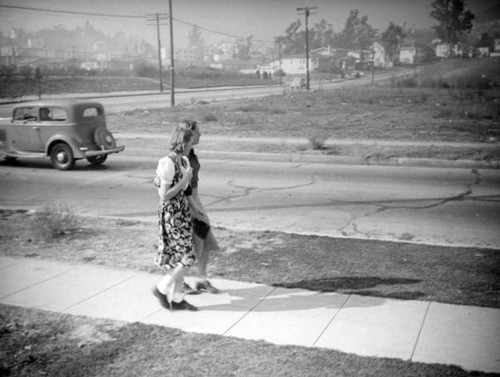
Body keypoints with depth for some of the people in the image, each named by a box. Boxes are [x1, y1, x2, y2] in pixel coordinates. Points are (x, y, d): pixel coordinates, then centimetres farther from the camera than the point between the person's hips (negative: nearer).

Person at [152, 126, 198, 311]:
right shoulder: (168, 163, -19)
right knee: (187, 257, -5)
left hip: (182, 212, 9)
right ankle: (161, 288, 13)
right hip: (171, 214, -9)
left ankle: (177, 299, 22)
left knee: (180, 257, 12)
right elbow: (164, 195, -19)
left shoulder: (184, 161, 7)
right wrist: (185, 180, -16)